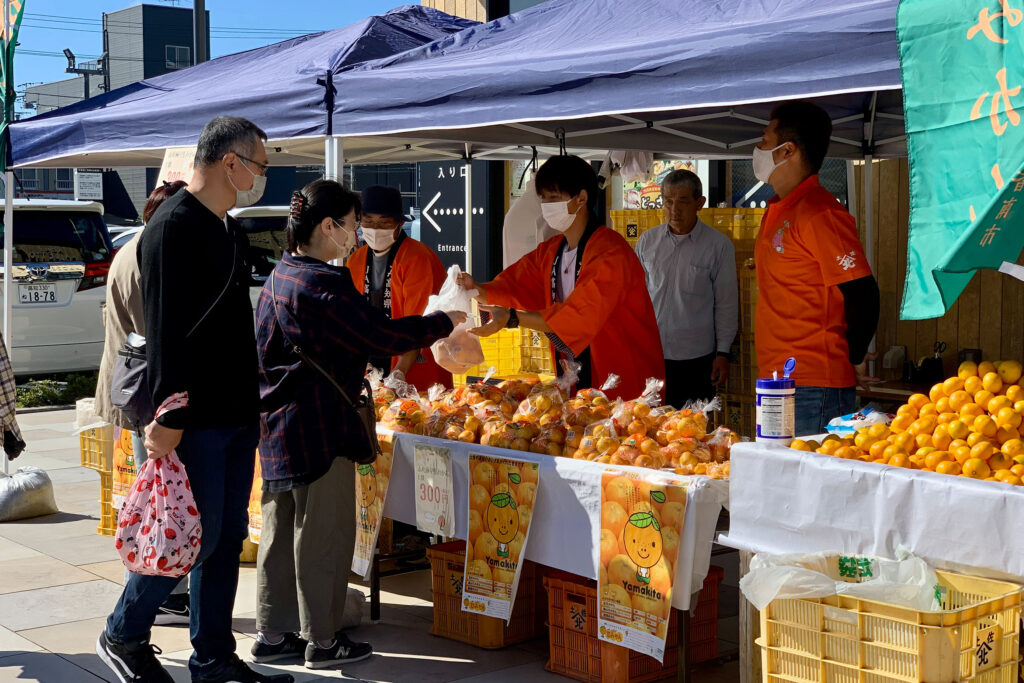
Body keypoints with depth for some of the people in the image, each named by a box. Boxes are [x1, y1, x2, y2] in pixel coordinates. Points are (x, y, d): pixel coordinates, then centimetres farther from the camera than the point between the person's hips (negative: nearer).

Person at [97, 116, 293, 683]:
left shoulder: (230, 231, 16)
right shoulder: (175, 227, -14)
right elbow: (165, 331, -20)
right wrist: (170, 414, -23)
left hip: (237, 416, 9)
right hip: (194, 419, -9)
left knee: (228, 536, 11)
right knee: (197, 535, -4)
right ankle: (123, 636, 15)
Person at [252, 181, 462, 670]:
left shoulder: (280, 277, 11)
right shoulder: (322, 285, -19)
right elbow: (381, 336, -20)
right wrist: (444, 323, -8)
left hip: (279, 423, 10)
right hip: (319, 429, -10)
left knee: (281, 531, 14)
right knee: (323, 536, 1)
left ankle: (273, 634, 23)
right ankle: (322, 641, 10)